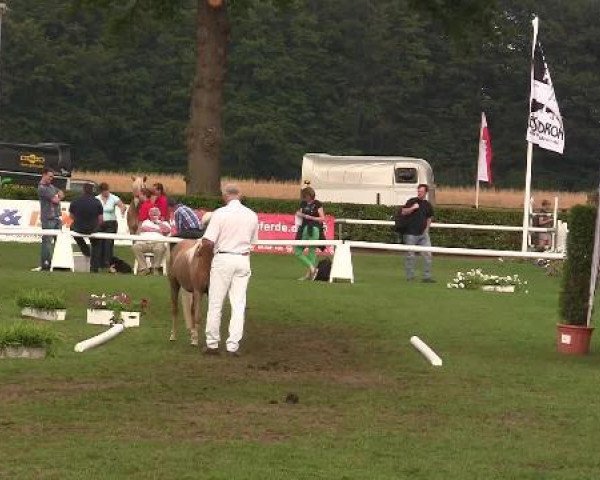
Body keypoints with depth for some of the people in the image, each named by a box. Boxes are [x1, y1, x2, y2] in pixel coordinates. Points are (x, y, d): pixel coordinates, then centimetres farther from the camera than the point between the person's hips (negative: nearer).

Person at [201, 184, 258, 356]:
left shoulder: (220, 213, -10)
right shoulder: (252, 215, 3)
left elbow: (208, 242, -14)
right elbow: (252, 240, 11)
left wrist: (203, 245, 7)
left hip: (223, 259, -3)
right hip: (243, 259, 4)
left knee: (215, 303, 6)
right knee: (239, 305, 5)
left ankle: (212, 343, 10)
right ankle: (233, 345, 4)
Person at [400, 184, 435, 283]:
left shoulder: (428, 205, 10)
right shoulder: (412, 201, 0)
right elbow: (403, 212, -4)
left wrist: (426, 228, 10)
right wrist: (412, 208, -18)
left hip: (423, 234, 3)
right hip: (411, 233, -3)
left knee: (427, 254, -3)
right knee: (410, 256, 3)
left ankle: (427, 276, 3)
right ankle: (410, 277, 12)